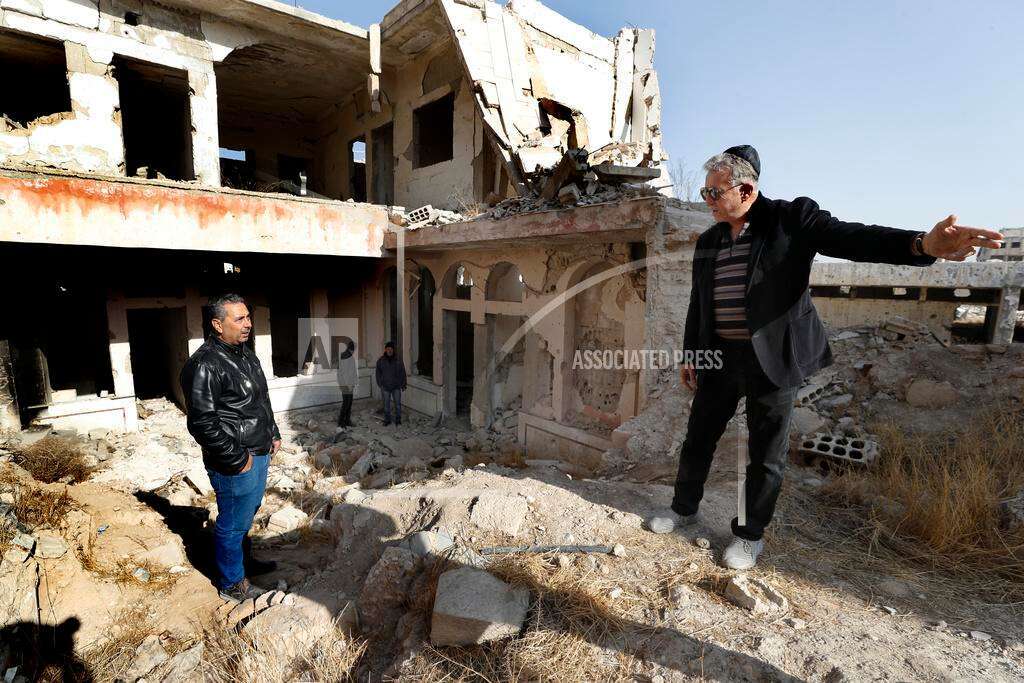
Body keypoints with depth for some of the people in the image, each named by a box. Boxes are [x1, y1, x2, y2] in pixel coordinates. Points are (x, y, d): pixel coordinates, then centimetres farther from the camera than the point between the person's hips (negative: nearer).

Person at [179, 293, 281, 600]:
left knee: (248, 513, 25)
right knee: (233, 523, 8)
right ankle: (232, 584, 28)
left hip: (260, 453, 9)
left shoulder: (246, 354, 9)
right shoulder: (205, 365, -21)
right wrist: (238, 458, -19)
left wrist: (273, 434, 16)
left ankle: (246, 561, 46)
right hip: (235, 464, -9)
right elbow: (202, 423, -23)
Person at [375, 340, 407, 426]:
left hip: (396, 386, 0)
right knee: (386, 404, 7)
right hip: (385, 387, 0)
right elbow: (378, 374, 6)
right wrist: (380, 384, -1)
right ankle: (387, 420, 20)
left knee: (398, 404, 4)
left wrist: (403, 385, 4)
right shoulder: (380, 361, 2)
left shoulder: (398, 360, 1)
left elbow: (403, 373, 6)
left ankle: (398, 419, 17)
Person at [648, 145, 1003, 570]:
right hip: (718, 359, 5)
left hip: (773, 360, -4)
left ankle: (750, 535, 28)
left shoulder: (791, 219, -5)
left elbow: (852, 238, -18)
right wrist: (688, 355, 16)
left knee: (765, 454, 8)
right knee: (697, 440, 13)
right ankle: (684, 509, 35)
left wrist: (922, 245, -37)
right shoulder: (708, 241, 9)